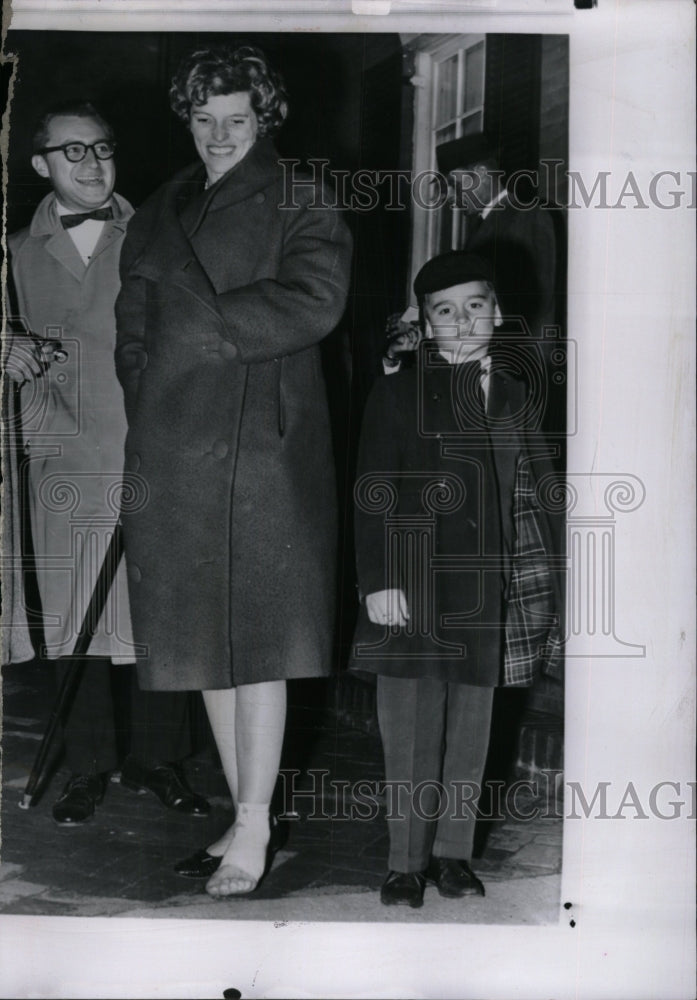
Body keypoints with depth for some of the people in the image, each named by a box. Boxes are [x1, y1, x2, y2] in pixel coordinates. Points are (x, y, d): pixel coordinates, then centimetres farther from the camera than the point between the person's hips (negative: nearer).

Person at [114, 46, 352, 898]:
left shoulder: (299, 211, 3)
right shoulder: (157, 217, 19)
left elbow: (312, 303, -14)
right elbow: (131, 333, 17)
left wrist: (202, 326, -9)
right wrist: (143, 424, 3)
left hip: (263, 449, -5)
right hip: (170, 453, 6)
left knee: (255, 644, -6)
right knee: (203, 643, 8)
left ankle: (253, 834, 3)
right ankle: (244, 819, 20)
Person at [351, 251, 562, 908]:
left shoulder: (511, 396, 12)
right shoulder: (397, 393, 0)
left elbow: (529, 491, 12)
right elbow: (374, 494, -4)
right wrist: (377, 580, -12)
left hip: (486, 593, 4)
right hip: (412, 587, -3)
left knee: (471, 729, 11)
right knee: (411, 731, 2)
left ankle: (452, 852, 25)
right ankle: (407, 861, 15)